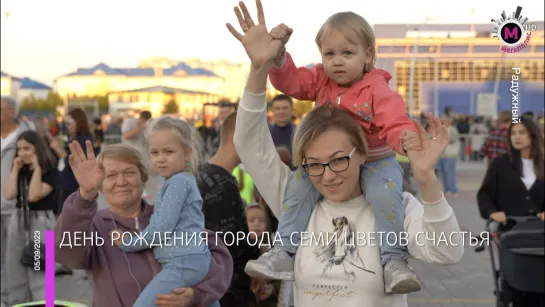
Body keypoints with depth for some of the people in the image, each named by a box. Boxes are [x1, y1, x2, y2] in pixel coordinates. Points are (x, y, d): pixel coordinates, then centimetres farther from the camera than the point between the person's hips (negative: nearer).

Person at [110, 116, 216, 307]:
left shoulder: (177, 182, -11)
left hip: (182, 263, -11)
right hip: (199, 259, 11)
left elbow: (162, 228, -17)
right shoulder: (183, 181, 19)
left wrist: (129, 244, -6)